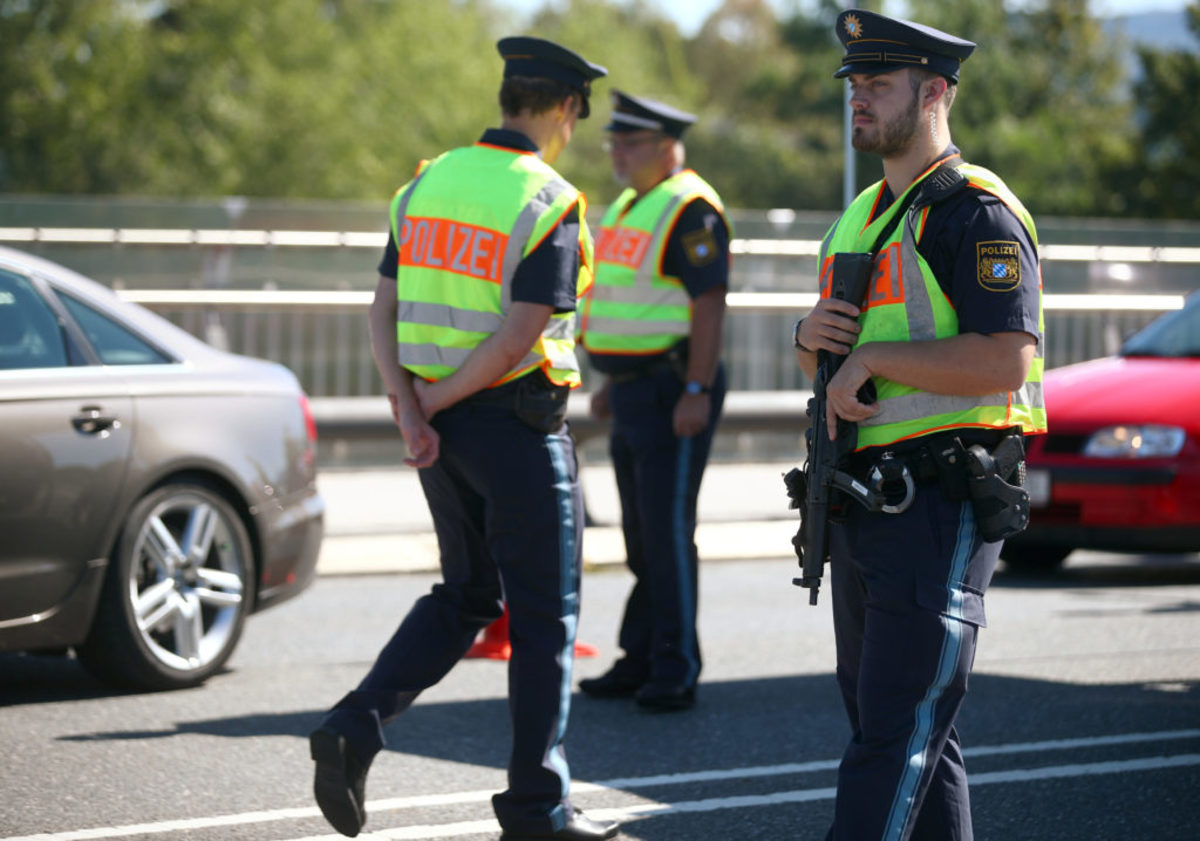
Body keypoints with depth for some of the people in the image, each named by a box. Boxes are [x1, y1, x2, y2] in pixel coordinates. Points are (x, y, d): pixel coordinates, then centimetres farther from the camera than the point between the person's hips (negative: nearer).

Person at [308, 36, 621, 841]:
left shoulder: (426, 184, 7)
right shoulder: (552, 206, -14)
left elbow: (385, 311, 4)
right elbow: (519, 338, -20)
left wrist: (410, 410, -4)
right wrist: (438, 398, -8)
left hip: (442, 424, 7)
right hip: (519, 423, -7)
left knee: (466, 595, 20)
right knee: (545, 616, 5)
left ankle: (356, 726, 2)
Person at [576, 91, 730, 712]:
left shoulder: (690, 209, -13)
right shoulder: (630, 206, 17)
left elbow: (709, 304, -19)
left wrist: (696, 392, -24)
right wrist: (611, 381, 21)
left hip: (673, 393, -10)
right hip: (635, 391, 10)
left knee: (667, 530, -10)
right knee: (642, 535, 12)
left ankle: (674, 672, -7)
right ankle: (641, 661, 17)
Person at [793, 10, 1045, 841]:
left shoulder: (976, 212, -10)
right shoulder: (862, 216, 19)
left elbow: (1005, 361, -22)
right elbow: (831, 359, 26)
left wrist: (872, 356, -17)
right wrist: (812, 335, 2)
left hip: (941, 505, -10)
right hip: (864, 495, 10)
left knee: (897, 729, -11)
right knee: (897, 717, 14)